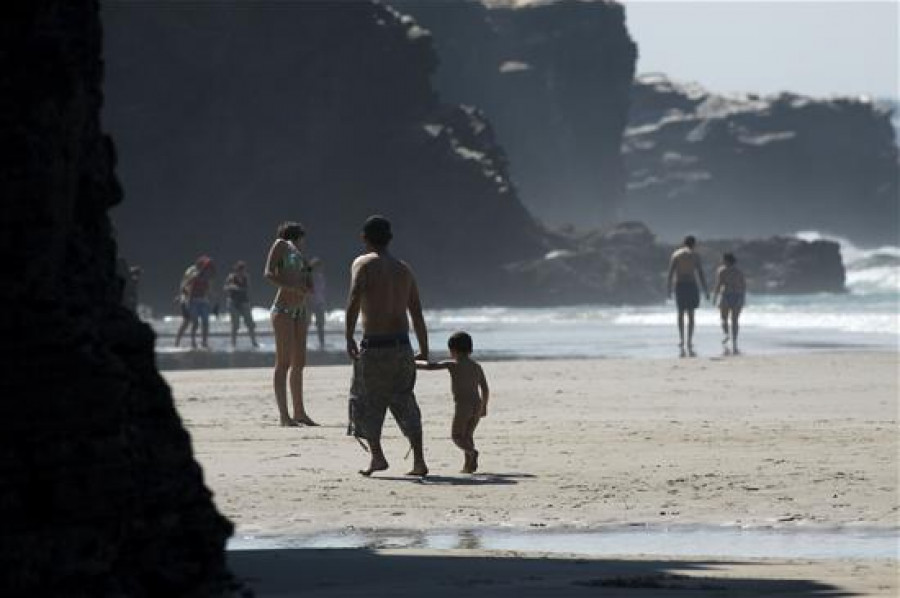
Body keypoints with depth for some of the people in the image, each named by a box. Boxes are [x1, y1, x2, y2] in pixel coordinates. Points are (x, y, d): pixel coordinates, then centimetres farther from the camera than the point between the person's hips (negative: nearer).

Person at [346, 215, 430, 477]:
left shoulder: (363, 264, -1)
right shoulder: (404, 269, 14)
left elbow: (354, 300, -18)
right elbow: (417, 314, 15)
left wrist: (349, 337, -19)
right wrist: (424, 350, 22)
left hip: (374, 347, -4)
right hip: (402, 346, 4)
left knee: (366, 402, 9)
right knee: (404, 402, 13)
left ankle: (377, 456, -5)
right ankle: (419, 461, 7)